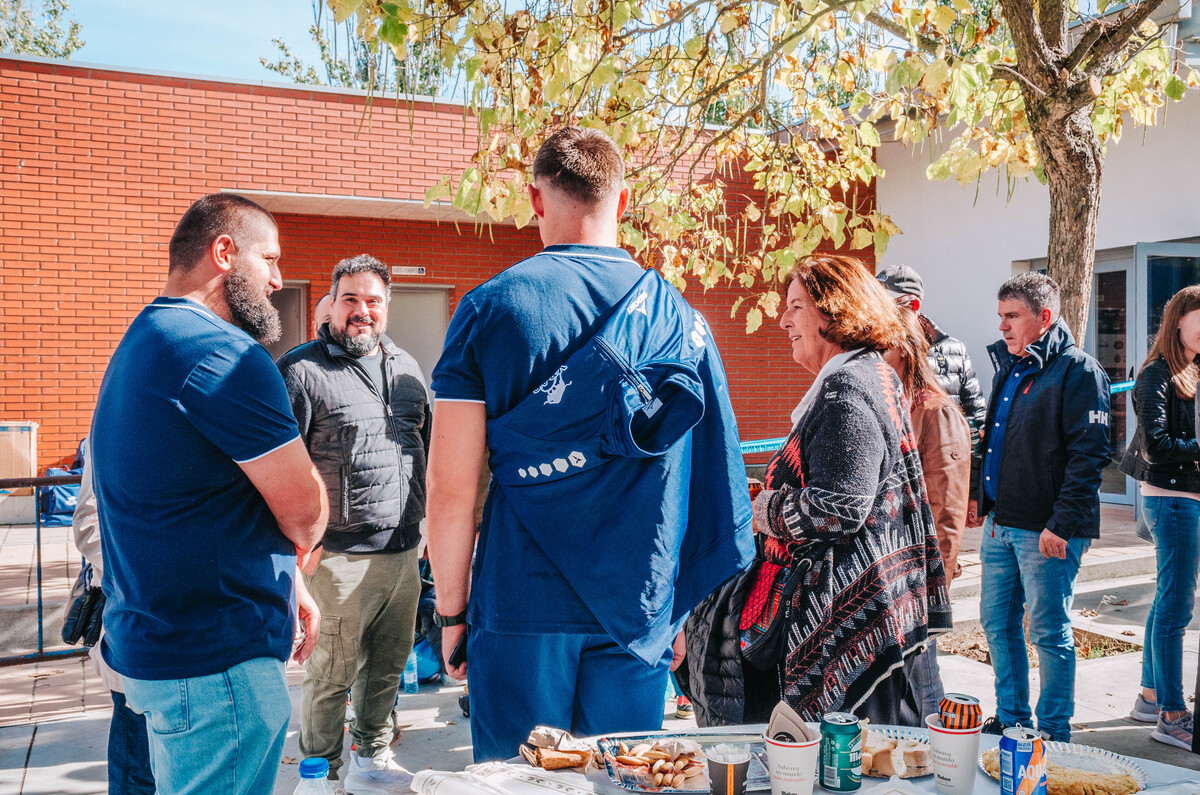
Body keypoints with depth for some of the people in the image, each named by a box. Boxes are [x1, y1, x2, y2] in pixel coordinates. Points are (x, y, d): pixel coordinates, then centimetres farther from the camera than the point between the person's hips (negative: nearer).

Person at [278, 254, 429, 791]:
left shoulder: (406, 368, 14)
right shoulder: (301, 369, -7)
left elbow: (427, 445, 24)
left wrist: (422, 516, 20)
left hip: (403, 549, 6)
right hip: (340, 556, -6)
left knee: (388, 666, 17)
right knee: (332, 673, 2)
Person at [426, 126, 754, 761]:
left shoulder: (488, 309, -6)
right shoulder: (679, 317, 2)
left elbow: (451, 485, -8)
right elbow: (712, 488, 4)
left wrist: (451, 613, 3)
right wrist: (682, 611, 14)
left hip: (521, 612, -2)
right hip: (639, 613, 3)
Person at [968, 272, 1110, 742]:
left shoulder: (1078, 371, -11)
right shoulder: (1008, 365, 14)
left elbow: (1089, 453, -16)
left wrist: (1061, 523, -20)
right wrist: (978, 494, 19)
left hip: (1047, 531, -8)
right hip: (1000, 523, 8)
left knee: (1048, 632, 1)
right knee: (997, 623, 14)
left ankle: (1055, 734, 16)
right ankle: (1011, 719, 29)